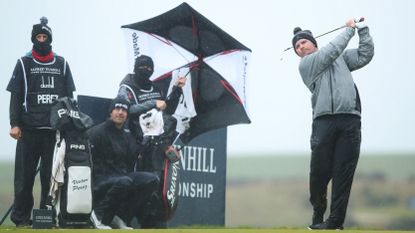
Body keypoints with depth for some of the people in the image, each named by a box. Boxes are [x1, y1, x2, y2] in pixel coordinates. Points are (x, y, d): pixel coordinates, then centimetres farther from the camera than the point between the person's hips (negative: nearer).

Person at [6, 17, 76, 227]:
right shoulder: (24, 64, 6)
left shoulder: (61, 64, 12)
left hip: (55, 129, 2)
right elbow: (16, 96, 3)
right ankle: (21, 217, 1)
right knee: (25, 175, -3)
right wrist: (14, 124, -6)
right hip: (29, 129, -2)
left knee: (52, 175, 3)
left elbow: (69, 97, 15)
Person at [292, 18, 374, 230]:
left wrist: (362, 29, 13)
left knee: (344, 172, -6)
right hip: (324, 121, -2)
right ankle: (318, 216, 11)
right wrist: (349, 30, 14)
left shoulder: (341, 58, 26)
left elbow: (364, 56, 20)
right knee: (320, 171, -7)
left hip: (350, 121, 2)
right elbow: (332, 50, 3)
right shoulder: (306, 64, 12)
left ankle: (335, 221, -6)